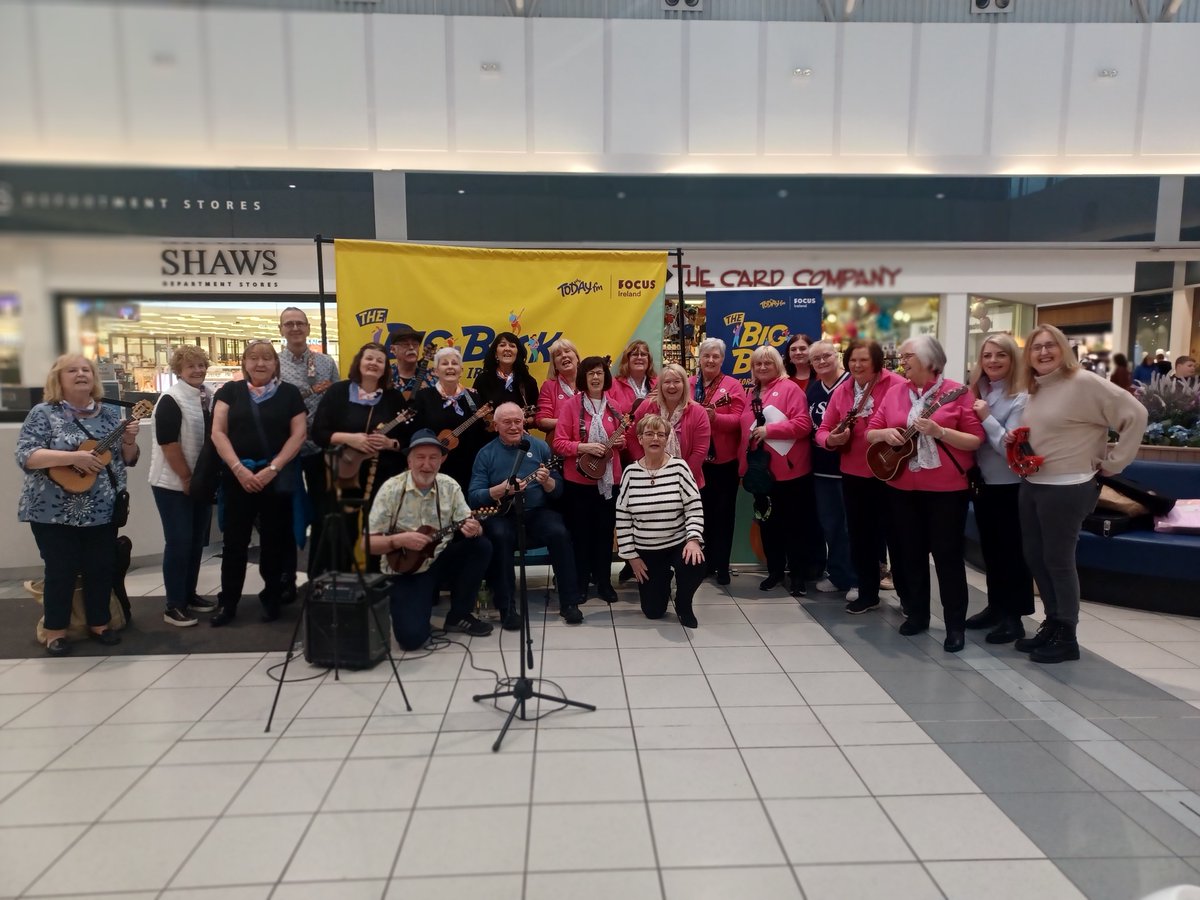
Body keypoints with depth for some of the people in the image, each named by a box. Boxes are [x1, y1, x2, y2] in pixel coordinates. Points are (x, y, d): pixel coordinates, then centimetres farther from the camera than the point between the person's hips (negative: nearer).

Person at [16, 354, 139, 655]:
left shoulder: (109, 414, 8)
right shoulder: (44, 413, -5)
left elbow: (128, 460, 11)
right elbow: (25, 457, -15)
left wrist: (129, 440, -10)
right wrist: (73, 457, -25)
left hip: (102, 510, 4)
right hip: (55, 512, -4)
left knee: (103, 568, 8)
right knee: (61, 570, 1)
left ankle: (99, 624, 24)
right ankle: (55, 631, 17)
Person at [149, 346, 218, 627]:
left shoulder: (210, 396, 7)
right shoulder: (171, 400, -13)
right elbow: (168, 443, -18)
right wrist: (187, 478, -15)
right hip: (174, 483, -7)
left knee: (197, 540, 13)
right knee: (179, 542, -4)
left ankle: (189, 595, 26)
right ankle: (174, 605, 6)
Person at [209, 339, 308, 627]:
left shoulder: (289, 393, 4)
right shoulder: (230, 391, 6)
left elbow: (299, 434, -2)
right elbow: (218, 432, 1)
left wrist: (273, 468, -11)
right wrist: (238, 469, -11)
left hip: (277, 477, -1)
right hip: (238, 476, 1)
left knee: (274, 540, 7)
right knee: (234, 541, 5)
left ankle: (272, 599, 20)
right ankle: (227, 603, 16)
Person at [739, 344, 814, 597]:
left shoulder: (789, 388, -8)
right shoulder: (753, 395, 14)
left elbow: (803, 424, -18)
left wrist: (769, 429, -21)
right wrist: (744, 465, 13)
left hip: (789, 470, -7)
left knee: (792, 524, 4)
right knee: (767, 522, 13)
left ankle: (798, 575, 16)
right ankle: (774, 571, 27)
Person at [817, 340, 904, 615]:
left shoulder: (895, 385, -9)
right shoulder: (841, 391, 7)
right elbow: (823, 429, 7)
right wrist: (831, 439, -14)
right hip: (853, 474, 5)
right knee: (859, 535, 13)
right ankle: (868, 592, 28)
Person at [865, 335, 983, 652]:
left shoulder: (956, 393, -7)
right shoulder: (895, 392, 6)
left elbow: (977, 440, -10)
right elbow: (870, 432, 9)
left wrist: (939, 431, -22)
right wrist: (885, 433, -13)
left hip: (947, 489, -5)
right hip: (902, 487, 5)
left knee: (947, 555, 0)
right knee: (910, 552, 13)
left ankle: (955, 625, 11)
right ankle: (917, 613, 27)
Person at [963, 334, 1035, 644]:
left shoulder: (1021, 398, -14)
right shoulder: (975, 393, 4)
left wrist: (986, 417, -22)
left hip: (1011, 487, -6)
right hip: (983, 484, 7)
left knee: (1012, 551, 4)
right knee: (990, 549, 16)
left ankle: (1013, 616, 15)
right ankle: (996, 606, 30)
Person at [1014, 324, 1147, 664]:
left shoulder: (1084, 382, -13)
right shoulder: (1035, 390, 11)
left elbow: (1135, 414, -15)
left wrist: (1112, 462, -10)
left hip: (1067, 488, -8)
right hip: (1031, 486, 8)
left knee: (1058, 560, 1)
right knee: (1034, 556, 12)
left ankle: (1067, 637, 16)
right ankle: (1052, 624, 27)